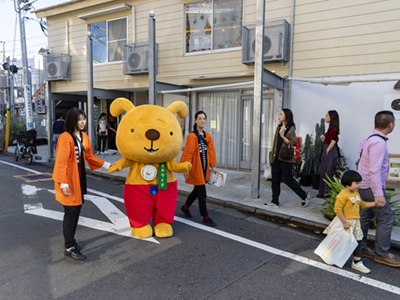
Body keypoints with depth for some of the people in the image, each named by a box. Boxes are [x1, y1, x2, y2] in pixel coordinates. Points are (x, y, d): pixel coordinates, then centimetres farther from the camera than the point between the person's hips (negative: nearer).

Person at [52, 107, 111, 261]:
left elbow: (90, 157, 17)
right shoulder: (65, 137, -16)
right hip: (68, 180, -8)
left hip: (79, 179, 8)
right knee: (71, 212, -5)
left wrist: (106, 165, 14)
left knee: (77, 209, 13)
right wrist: (63, 182, -23)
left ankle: (70, 240, 29)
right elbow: (61, 162, -20)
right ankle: (69, 248, 4)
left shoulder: (83, 137, 8)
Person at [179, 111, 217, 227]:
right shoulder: (192, 136, -14)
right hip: (196, 167, -7)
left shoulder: (207, 136, 7)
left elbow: (211, 151, 10)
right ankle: (205, 217, 11)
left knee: (197, 190, 20)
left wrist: (213, 166, 8)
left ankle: (185, 207, 41)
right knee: (202, 193, -2)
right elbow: (188, 153, -17)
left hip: (204, 167, 8)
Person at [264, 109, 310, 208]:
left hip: (286, 158, -7)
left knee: (288, 179, -1)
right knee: (275, 180, 7)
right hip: (276, 158, 7)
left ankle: (305, 196, 18)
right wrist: (272, 156, 16)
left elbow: (294, 143, -16)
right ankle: (275, 202, 16)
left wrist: (282, 136, -25)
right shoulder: (279, 127, 13)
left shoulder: (291, 129, -9)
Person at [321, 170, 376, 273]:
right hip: (344, 222, -8)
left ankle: (357, 263, 24)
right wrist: (344, 222, -23)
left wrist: (374, 203, 14)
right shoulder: (343, 195, -23)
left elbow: (362, 204, 23)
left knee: (357, 242, 11)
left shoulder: (356, 193, 8)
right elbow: (337, 209, -25)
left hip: (355, 223, 8)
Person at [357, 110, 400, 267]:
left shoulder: (368, 139, 11)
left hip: (364, 186, 10)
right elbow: (374, 170, -24)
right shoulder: (378, 142, -20)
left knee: (366, 216, 16)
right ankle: (381, 254, 7)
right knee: (386, 218, -2)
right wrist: (378, 193, -25)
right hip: (372, 187, -10)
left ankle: (360, 247, 25)